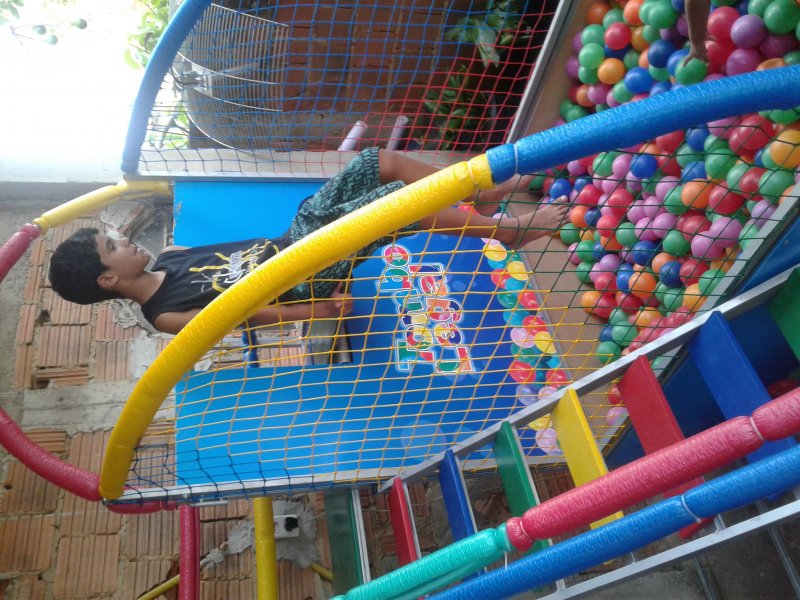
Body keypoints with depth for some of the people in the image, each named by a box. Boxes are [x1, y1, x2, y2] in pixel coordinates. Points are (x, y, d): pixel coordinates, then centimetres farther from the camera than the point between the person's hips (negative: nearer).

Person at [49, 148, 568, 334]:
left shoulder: (166, 259, 11)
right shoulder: (167, 316, -12)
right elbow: (244, 317, -16)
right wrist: (321, 309, -17)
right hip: (308, 279, -9)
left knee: (385, 162, -2)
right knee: (400, 197, -24)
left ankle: (482, 197, 14)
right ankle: (510, 230, -6)